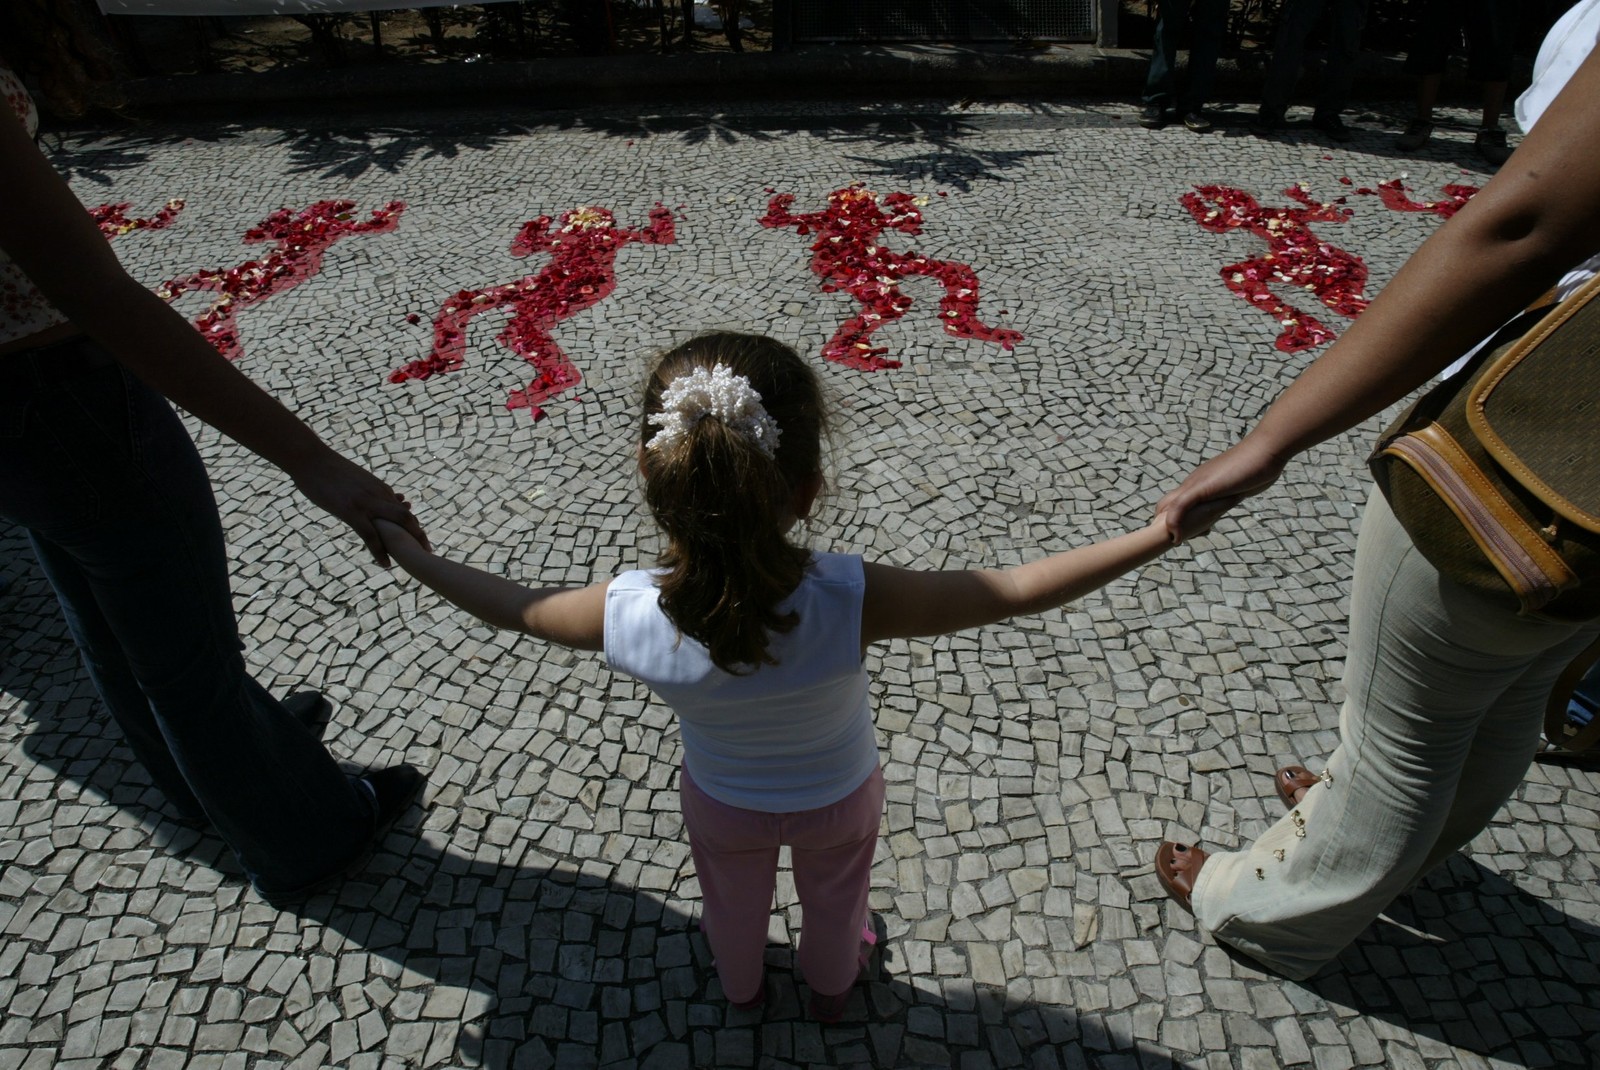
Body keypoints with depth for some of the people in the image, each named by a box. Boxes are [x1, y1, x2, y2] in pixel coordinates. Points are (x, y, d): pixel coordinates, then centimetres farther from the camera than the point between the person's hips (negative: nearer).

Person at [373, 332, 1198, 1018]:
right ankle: (831, 988, 66)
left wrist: (409, 554, 0)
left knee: (733, 903, 36)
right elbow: (1019, 589, -34)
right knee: (834, 899, 34)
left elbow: (516, 607, -17)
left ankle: (741, 988, 68)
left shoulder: (629, 617, -38)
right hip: (838, 798, -1)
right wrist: (1160, 531, -22)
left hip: (721, 804, 1)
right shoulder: (848, 603, -44)